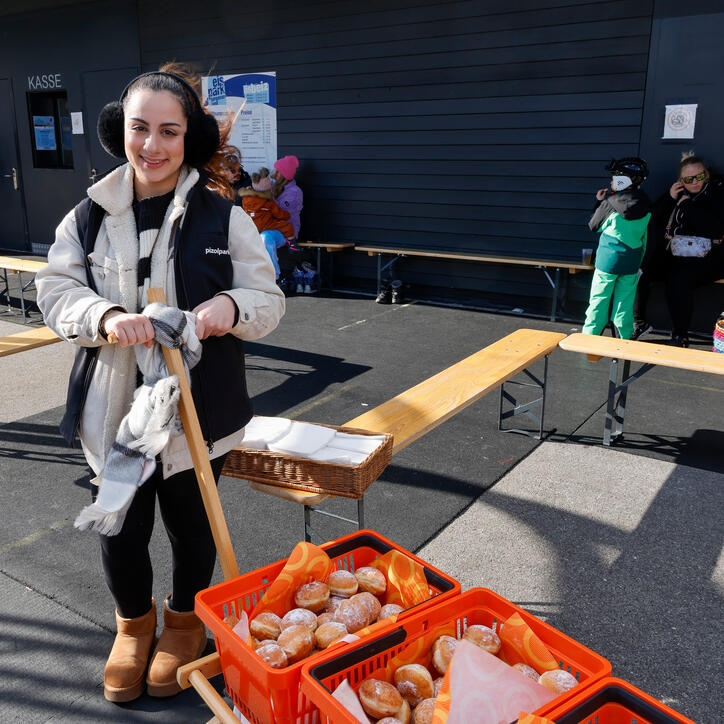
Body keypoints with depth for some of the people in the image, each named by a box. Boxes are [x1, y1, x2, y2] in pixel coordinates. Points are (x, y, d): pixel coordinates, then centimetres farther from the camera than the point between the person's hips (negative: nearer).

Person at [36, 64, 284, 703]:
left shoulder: (224, 216, -5)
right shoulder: (90, 215, 0)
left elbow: (269, 300, -3)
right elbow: (56, 290, 0)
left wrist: (232, 306, -26)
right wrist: (105, 316, -21)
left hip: (199, 409, -1)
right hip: (114, 406, 2)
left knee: (192, 525, 16)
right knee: (120, 531, 11)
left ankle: (185, 621, 46)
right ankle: (134, 622, 44)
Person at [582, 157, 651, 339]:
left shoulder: (611, 202, -14)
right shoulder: (645, 203, 1)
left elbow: (593, 226, -1)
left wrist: (602, 200, 8)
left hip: (608, 258, -4)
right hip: (632, 262, 5)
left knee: (599, 299, 5)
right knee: (625, 302, 12)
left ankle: (589, 336, 10)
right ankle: (625, 340, 17)